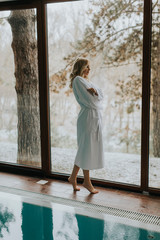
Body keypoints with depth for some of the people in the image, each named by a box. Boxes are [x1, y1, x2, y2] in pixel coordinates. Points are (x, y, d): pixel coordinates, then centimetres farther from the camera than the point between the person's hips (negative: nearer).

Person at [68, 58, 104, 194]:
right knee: (87, 148, -1)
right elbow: (88, 100, -16)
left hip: (96, 117, 9)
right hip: (88, 117, -9)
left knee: (85, 149, 12)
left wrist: (94, 90, -8)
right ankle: (87, 181, 11)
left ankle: (73, 177, 22)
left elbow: (101, 95, 12)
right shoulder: (77, 80, -8)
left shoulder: (86, 81, 21)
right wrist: (96, 98, 3)